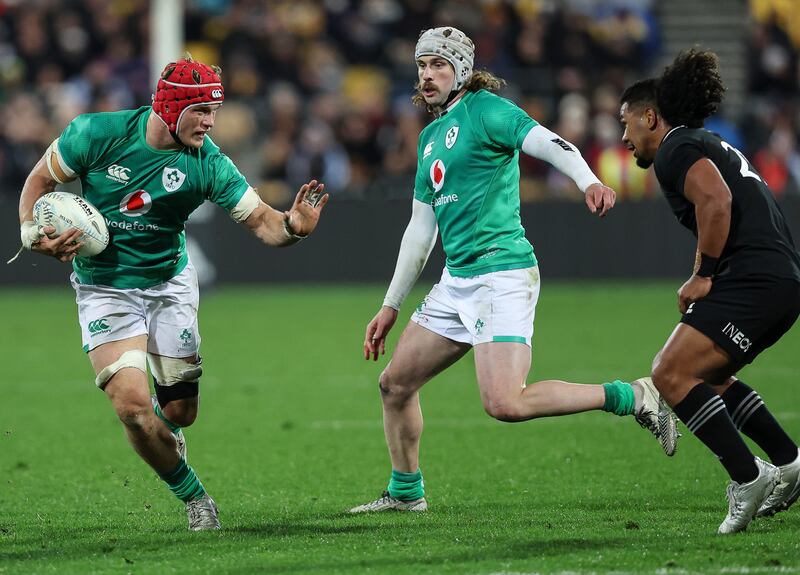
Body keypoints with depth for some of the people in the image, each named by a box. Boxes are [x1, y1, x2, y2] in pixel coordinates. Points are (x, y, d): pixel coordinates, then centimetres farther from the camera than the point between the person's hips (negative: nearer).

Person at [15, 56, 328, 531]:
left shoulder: (207, 162, -15)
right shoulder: (98, 134, -17)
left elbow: (260, 220, -17)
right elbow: (40, 180, -3)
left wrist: (293, 226, -39)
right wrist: (34, 234, -18)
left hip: (170, 283, 2)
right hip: (104, 289, -2)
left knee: (180, 411, 2)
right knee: (133, 406, -19)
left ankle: (166, 434, 42)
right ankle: (195, 497, 2)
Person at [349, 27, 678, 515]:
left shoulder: (484, 109, -6)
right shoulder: (430, 136, 20)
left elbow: (548, 142, -22)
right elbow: (421, 229, 25)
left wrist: (589, 181, -44)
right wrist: (390, 307, 25)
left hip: (502, 272, -9)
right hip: (457, 281, 9)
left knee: (505, 404, -22)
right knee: (396, 383, 10)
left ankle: (633, 398, -12)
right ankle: (405, 493, 26)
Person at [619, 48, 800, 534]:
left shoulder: (676, 149, -4)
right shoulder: (708, 146, 28)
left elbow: (716, 201, -21)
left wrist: (703, 276, -14)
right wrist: (706, 279, 18)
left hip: (754, 277, -11)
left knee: (672, 373, -12)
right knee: (703, 377, 22)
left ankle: (748, 478, -14)